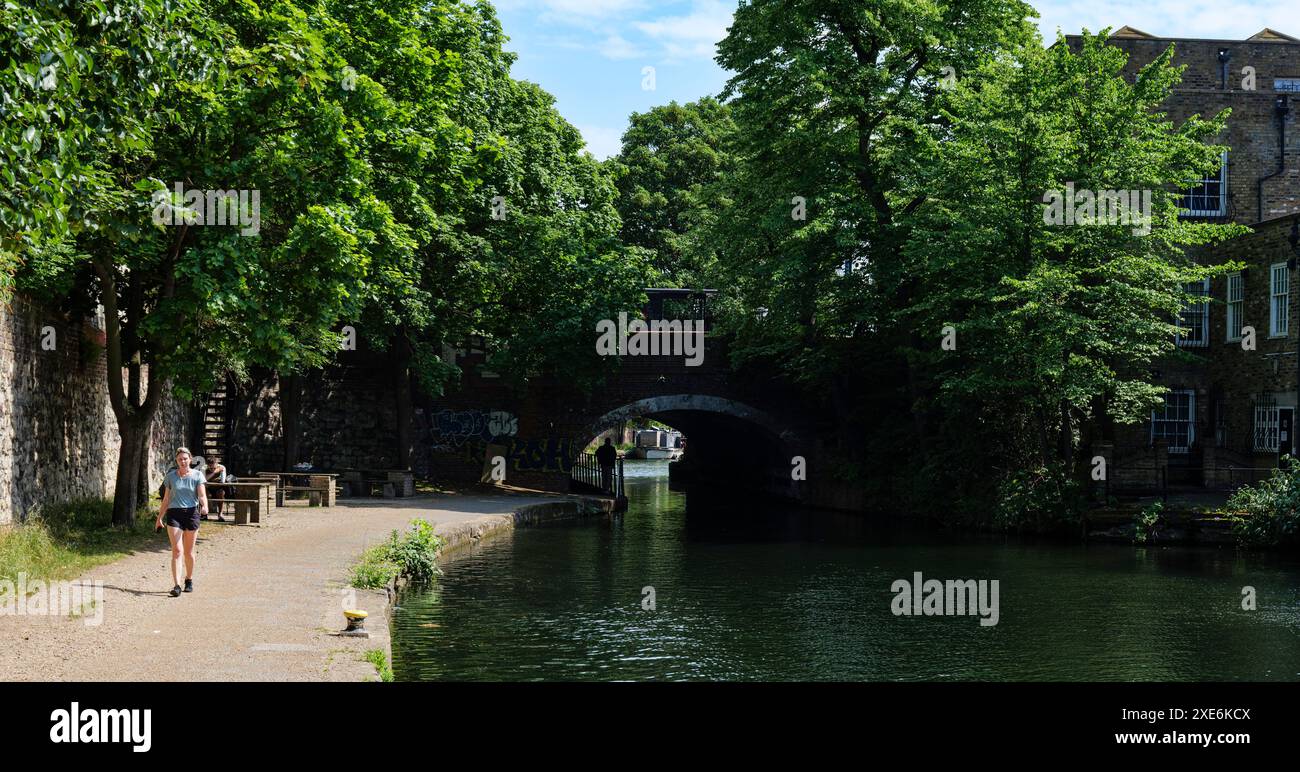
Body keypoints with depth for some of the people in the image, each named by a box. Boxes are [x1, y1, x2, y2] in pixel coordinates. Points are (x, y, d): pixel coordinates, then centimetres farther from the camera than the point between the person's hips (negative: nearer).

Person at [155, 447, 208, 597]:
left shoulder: (197, 475, 2)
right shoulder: (171, 476, 7)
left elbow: (202, 495, -8)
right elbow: (166, 499, 14)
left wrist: (205, 506, -28)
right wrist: (159, 517, 13)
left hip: (191, 513, 0)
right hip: (174, 513, 0)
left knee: (189, 552, 9)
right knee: (176, 550, -11)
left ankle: (189, 580, 29)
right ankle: (176, 585, -16)